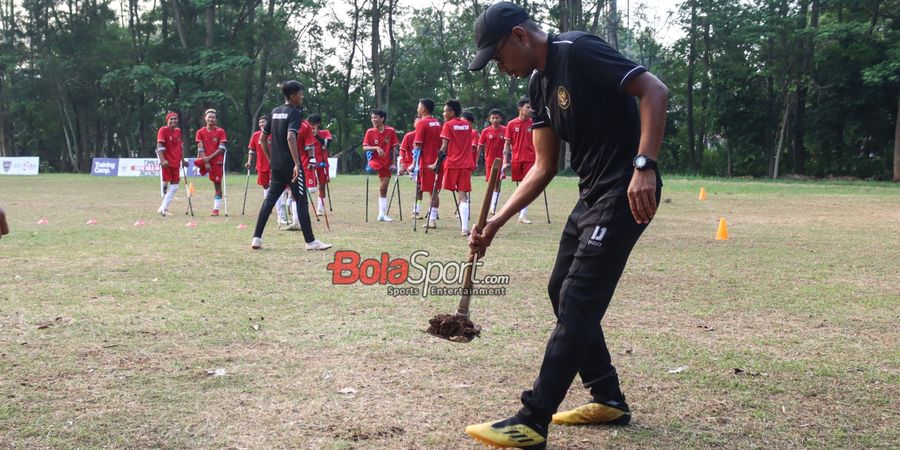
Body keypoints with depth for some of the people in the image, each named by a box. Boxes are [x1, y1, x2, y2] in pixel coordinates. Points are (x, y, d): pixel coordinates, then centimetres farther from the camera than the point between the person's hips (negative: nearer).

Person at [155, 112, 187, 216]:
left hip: (176, 162, 7)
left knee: (174, 186, 6)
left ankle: (164, 207, 12)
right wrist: (162, 160, -27)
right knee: (165, 183, -5)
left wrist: (183, 160, 20)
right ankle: (163, 208, 3)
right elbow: (159, 146, -16)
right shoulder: (163, 130, -7)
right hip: (166, 162, -7)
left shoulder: (178, 131, 12)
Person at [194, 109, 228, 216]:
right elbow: (201, 149, -1)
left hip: (217, 161, -1)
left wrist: (209, 157, -15)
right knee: (196, 163, -34)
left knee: (217, 185, -1)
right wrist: (206, 162, -14)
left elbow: (222, 149, -6)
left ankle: (216, 209, 5)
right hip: (205, 160, 1)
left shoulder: (220, 131, 1)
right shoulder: (200, 132, 5)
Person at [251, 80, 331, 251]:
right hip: (290, 165, -7)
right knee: (301, 201, -2)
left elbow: (262, 138, 16)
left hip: (276, 165, 7)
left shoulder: (275, 112, 14)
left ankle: (256, 238, 6)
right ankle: (310, 241, 1)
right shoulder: (294, 113, -10)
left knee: (269, 200, 10)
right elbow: (290, 137, -25)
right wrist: (297, 163, -27)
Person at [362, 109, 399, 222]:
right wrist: (376, 148, -24)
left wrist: (393, 163, -3)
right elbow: (364, 148, -8)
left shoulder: (391, 131, -5)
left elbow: (394, 148, 0)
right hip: (375, 161, -1)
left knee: (383, 189, 8)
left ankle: (382, 214, 15)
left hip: (387, 164, 1)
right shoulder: (370, 132, -3)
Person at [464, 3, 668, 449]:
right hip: (591, 195, 10)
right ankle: (608, 399, 26)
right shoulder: (539, 83, 12)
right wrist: (497, 222, 6)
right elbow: (544, 166, 13)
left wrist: (643, 166, -31)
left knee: (578, 302, -10)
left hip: (625, 194, -10)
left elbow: (655, 91, -21)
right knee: (562, 291, 15)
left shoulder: (579, 51, -15)